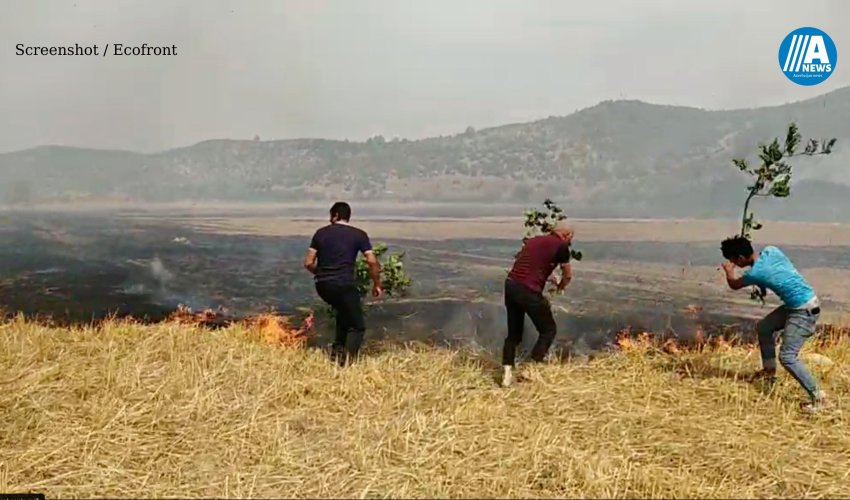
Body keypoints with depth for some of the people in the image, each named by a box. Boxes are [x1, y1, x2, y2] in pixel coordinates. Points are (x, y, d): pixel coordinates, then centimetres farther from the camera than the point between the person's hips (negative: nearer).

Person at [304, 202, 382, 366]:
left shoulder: (321, 233, 10)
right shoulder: (359, 235, 4)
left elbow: (308, 263, 7)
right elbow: (372, 262, -5)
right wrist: (377, 284, 7)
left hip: (322, 285, 4)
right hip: (345, 284, -4)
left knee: (344, 312, 32)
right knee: (357, 326, 6)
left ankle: (337, 350, 25)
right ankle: (347, 359, -15)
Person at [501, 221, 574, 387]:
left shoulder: (534, 240, 20)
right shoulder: (561, 246, 2)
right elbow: (568, 275, 12)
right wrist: (560, 286, 32)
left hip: (510, 285, 7)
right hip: (528, 290, -6)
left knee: (513, 333, 18)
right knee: (549, 330, 13)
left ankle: (507, 374, 13)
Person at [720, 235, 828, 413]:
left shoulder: (755, 272, -20)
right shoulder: (770, 250, -2)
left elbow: (734, 285, 1)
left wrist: (728, 270, 20)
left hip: (805, 311, -9)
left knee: (787, 357, -11)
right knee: (763, 327, 19)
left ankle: (818, 396, -4)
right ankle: (769, 370, 32)